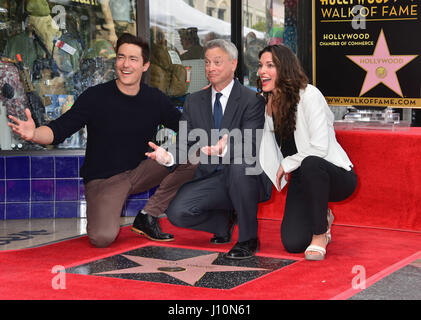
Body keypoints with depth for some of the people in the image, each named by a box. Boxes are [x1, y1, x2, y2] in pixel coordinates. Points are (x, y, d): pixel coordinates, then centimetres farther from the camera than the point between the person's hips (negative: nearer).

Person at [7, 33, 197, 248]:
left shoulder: (155, 100, 1)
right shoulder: (95, 97, -11)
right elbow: (58, 130, -15)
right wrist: (34, 134, -37)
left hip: (138, 172, 4)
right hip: (102, 180, -4)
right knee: (102, 238, -30)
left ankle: (147, 218, -6)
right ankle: (103, 215, 10)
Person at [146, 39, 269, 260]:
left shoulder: (252, 101, -5)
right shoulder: (194, 101, 11)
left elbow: (251, 146, -18)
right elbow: (186, 144, 3)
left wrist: (226, 147, -41)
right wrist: (168, 156, -20)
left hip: (247, 178, -4)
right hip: (210, 179, 4)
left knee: (239, 165, -39)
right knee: (176, 213, -19)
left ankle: (248, 238, -17)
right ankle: (225, 220, 15)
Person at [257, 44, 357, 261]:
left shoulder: (308, 95, -18)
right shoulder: (268, 103, 5)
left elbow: (319, 147, -24)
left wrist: (286, 164, -13)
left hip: (336, 175, -6)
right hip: (301, 180, 6)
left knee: (311, 163, -42)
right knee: (293, 244, -13)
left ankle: (320, 235, -21)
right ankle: (321, 218, 24)